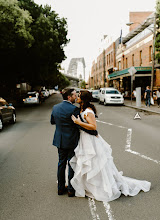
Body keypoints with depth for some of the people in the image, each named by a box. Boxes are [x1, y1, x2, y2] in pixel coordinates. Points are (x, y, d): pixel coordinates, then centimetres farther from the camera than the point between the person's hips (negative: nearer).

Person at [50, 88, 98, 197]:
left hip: (60, 141, 6)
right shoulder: (74, 109, -19)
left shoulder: (55, 107, 2)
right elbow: (81, 125, -20)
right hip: (71, 142, -6)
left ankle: (61, 188, 27)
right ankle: (71, 190, 17)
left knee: (61, 163, 16)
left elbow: (52, 121, 14)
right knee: (72, 165, 7)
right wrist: (94, 132, -11)